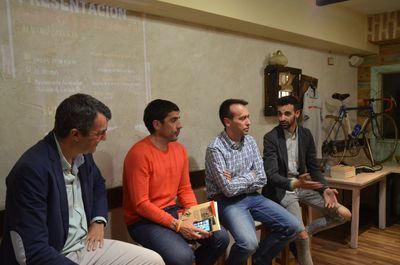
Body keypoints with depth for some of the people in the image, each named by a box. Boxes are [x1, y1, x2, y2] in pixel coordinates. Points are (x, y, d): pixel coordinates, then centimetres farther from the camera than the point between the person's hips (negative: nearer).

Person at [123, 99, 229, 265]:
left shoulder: (179, 149, 4)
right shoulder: (139, 154, -20)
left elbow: (185, 189, 10)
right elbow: (141, 204, -21)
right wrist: (177, 225, -23)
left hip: (172, 211, 7)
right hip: (143, 220, -7)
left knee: (220, 237, -3)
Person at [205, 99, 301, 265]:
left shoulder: (250, 141, 2)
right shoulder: (216, 149, -18)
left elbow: (261, 180, 0)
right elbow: (229, 189, -21)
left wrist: (238, 183, -14)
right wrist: (249, 176, -7)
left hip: (251, 196, 7)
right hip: (227, 201, -6)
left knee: (292, 226, -3)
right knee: (248, 243, -30)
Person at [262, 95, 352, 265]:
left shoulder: (306, 134, 2)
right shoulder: (271, 138, -16)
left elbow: (313, 167, 7)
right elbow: (271, 175, -23)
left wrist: (325, 189, -9)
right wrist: (295, 183, -40)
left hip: (302, 185, 6)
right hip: (282, 190, -6)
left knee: (344, 215, 2)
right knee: (301, 235, -21)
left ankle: (303, 233, 13)